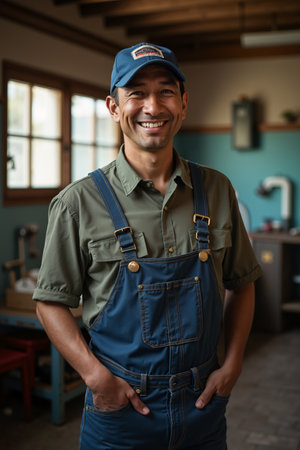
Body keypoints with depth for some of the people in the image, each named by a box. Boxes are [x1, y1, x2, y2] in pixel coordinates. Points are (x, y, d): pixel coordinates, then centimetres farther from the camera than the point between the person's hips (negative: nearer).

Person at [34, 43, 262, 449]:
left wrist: (231, 366, 0)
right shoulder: (80, 203, -10)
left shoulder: (217, 191, -1)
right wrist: (97, 377, -14)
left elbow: (240, 284, 7)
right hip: (119, 405, -2)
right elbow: (52, 302, -5)